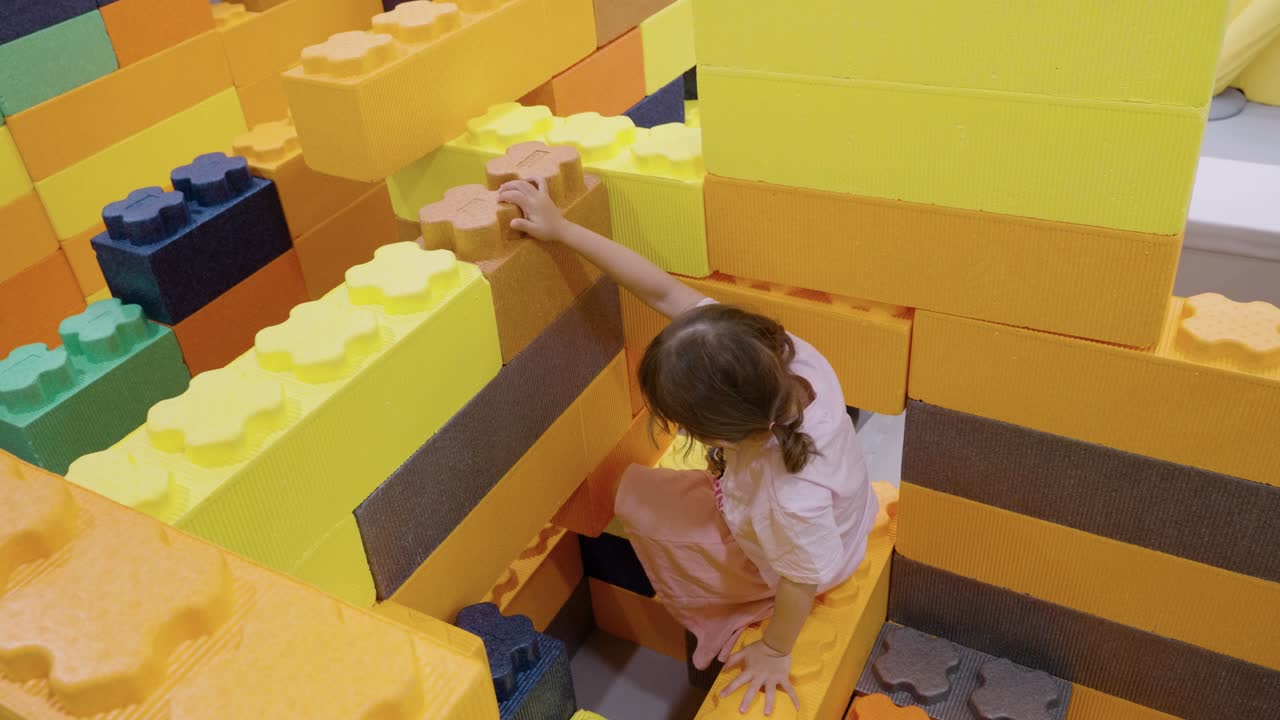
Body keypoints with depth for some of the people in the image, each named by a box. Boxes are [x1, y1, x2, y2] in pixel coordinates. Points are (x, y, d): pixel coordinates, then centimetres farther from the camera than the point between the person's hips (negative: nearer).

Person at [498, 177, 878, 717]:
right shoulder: (767, 348, -34)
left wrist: (773, 651, -6)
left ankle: (712, 620, 27)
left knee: (635, 499, 5)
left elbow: (802, 580, -26)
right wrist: (562, 229, -29)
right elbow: (663, 291, -29)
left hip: (777, 560, -6)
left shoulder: (792, 499, -47)